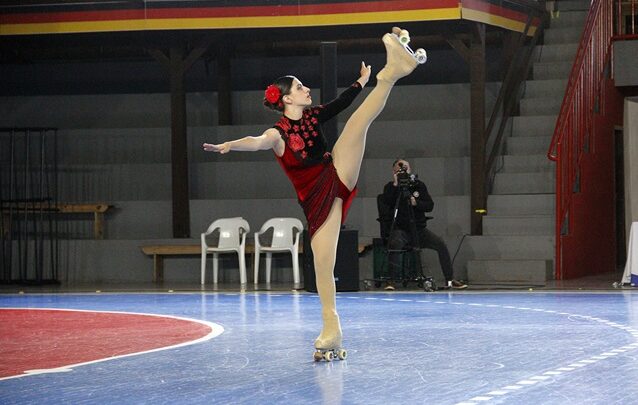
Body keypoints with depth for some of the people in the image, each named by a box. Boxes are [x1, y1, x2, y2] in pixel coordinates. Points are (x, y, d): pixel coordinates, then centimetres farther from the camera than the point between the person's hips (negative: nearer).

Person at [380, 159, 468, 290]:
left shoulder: (418, 185, 10)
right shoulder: (391, 186, 5)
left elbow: (430, 206, 1)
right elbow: (386, 202, -15)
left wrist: (416, 203, -16)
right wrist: (395, 185, -19)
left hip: (419, 229, 3)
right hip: (400, 229, -3)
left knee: (441, 245, -15)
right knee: (394, 244, -35)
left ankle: (450, 280, -5)